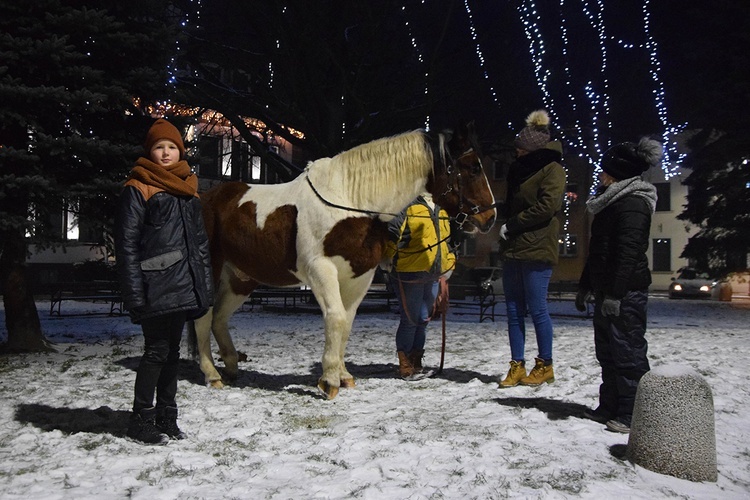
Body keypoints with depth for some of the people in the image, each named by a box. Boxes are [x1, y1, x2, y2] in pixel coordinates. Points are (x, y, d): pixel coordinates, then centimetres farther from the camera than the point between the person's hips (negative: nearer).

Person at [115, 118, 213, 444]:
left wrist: (205, 285, 12)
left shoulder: (188, 189, 16)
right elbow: (126, 244, -9)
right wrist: (134, 294, -15)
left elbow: (200, 241, 18)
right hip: (156, 288, -7)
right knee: (156, 351, -3)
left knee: (172, 351, 13)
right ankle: (141, 422, 11)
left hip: (184, 286, 7)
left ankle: (166, 418, 24)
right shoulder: (137, 189, -4)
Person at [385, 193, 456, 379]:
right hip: (409, 273, -7)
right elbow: (392, 234, -16)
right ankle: (405, 364, 13)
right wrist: (387, 258, -15)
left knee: (424, 319, 13)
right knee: (410, 319, -1)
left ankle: (416, 361, 26)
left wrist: (449, 265, 18)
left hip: (433, 275, 7)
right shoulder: (408, 209, -10)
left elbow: (448, 240, 25)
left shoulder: (442, 212, 15)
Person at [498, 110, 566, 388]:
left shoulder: (552, 169, -5)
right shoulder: (519, 169, 18)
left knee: (537, 309, -3)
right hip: (512, 249, 8)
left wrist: (512, 225, -12)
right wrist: (505, 225, 5)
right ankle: (517, 366, 13)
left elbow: (545, 207, -17)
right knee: (514, 310, 7)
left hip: (536, 250, -8)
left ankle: (545, 366, 10)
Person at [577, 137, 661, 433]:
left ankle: (632, 415, 2)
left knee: (627, 352, -5)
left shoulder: (632, 203, -14)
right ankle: (611, 407, 23)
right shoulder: (612, 202, 18)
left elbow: (628, 253, -22)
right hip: (607, 291, 11)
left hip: (626, 292, -11)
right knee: (607, 351, 14)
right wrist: (585, 286, 22)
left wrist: (614, 294, -25)